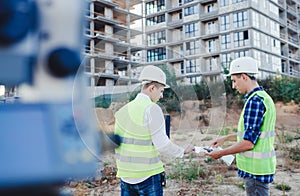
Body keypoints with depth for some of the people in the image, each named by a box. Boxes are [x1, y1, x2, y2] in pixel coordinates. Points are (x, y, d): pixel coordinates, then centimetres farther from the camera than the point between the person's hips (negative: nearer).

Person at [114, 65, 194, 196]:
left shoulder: (122, 110, 4)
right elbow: (162, 144, -15)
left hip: (125, 175, 6)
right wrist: (183, 151, 0)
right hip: (148, 176, -6)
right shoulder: (152, 109, -15)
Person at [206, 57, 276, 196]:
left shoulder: (255, 100, -20)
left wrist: (221, 153, -12)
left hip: (255, 169, -10)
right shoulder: (263, 97, 12)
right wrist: (226, 138, 19)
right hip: (259, 167, 10)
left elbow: (248, 142, -23)